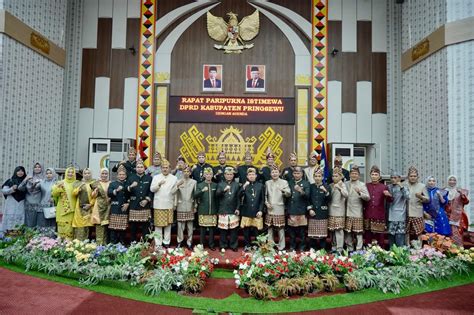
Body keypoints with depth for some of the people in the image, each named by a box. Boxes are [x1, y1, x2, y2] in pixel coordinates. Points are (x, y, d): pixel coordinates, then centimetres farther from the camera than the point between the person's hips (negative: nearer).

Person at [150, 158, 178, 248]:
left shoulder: (174, 178, 6)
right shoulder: (156, 177, 7)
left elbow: (175, 191, 3)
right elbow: (152, 189, -1)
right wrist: (159, 184, -16)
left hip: (169, 205, 1)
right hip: (158, 205, 0)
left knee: (168, 224, 6)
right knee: (158, 224, 1)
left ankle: (166, 242, 16)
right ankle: (158, 243, 8)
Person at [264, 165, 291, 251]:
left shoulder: (284, 182, 3)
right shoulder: (267, 183, 12)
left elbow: (289, 194, -8)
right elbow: (265, 195, 15)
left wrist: (283, 190, -28)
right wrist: (266, 203, -1)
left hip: (279, 209, -2)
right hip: (269, 209, 3)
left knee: (280, 228, -1)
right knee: (269, 227, 6)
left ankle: (281, 246, 8)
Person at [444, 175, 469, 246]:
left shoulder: (461, 191, 9)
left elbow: (466, 202, -3)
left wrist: (462, 194, -16)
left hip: (457, 216, -1)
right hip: (447, 215, 1)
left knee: (456, 233, -9)